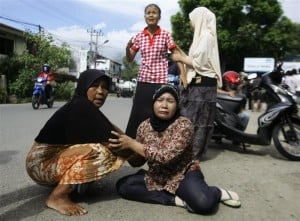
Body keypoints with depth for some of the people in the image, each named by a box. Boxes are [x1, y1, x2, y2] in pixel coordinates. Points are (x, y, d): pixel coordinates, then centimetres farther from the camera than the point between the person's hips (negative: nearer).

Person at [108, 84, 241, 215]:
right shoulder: (144, 126, -3)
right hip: (156, 177, 6)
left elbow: (166, 156, -31)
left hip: (183, 175, -5)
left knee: (204, 203, -33)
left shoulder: (184, 125, -19)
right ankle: (176, 199, -15)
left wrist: (131, 143, -29)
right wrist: (125, 147, -16)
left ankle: (218, 193, 4)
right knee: (122, 185, -14)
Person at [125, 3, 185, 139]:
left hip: (160, 81, -2)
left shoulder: (166, 35, 2)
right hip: (143, 81, 2)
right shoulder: (139, 36, 8)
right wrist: (127, 48, -9)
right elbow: (130, 59, 12)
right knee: (137, 115, 3)